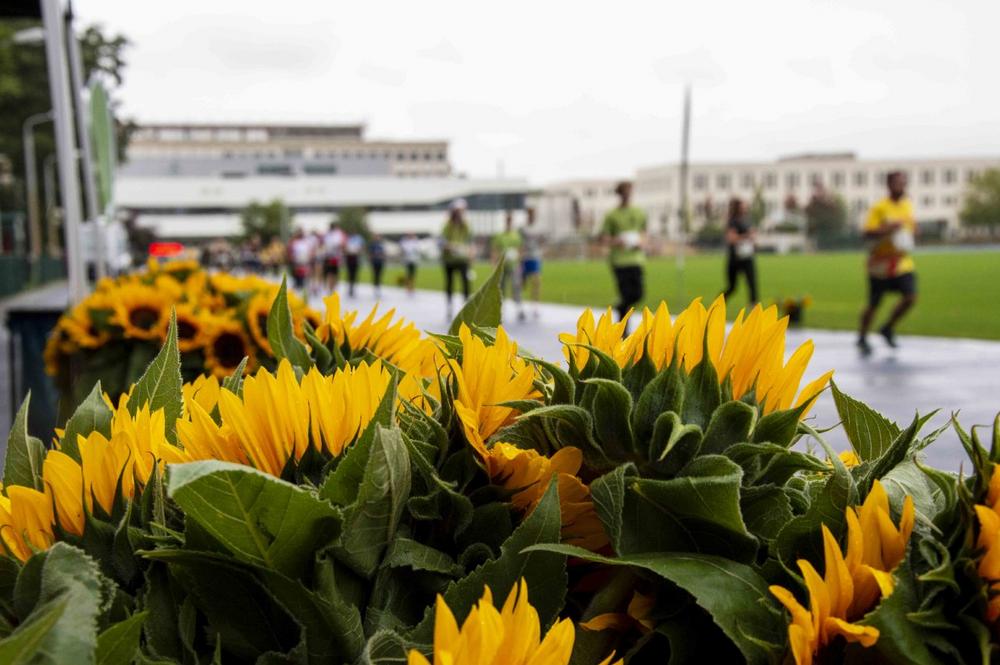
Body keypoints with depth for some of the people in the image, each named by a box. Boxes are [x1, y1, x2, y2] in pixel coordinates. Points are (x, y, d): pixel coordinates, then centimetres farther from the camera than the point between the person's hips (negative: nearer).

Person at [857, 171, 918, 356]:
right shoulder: (879, 208, -12)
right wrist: (889, 228, -30)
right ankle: (862, 339, 23)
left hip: (903, 263, 5)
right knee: (873, 304, 4)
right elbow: (868, 233, -19)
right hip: (881, 263, -5)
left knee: (910, 298, -10)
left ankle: (888, 329, 14)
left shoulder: (907, 205, 8)